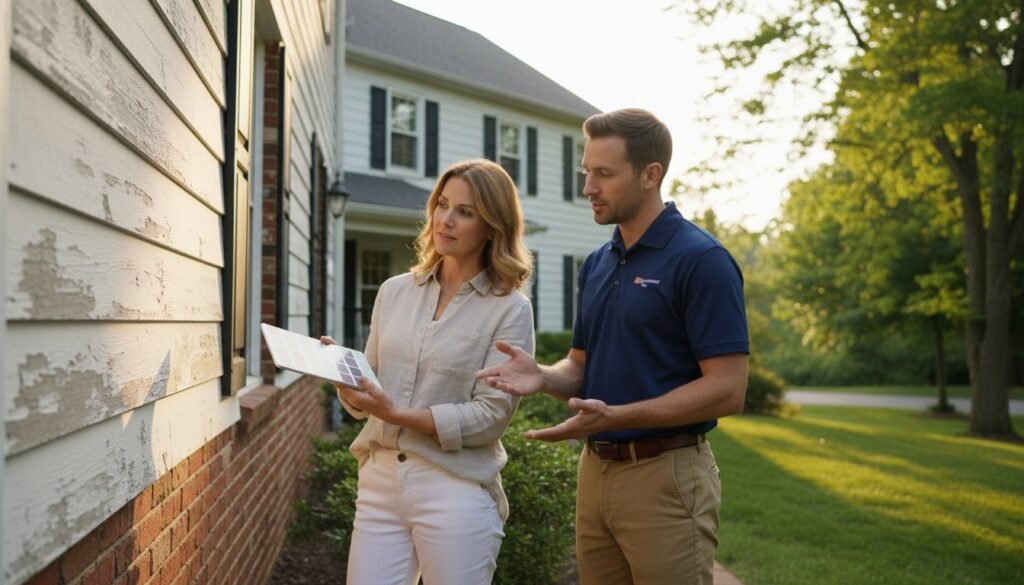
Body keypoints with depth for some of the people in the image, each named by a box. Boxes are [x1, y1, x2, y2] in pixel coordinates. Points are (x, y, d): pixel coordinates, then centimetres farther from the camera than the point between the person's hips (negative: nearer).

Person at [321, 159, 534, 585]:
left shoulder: (509, 308, -5)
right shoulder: (394, 292, 9)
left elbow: (491, 415, -11)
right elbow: (369, 396, 12)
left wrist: (399, 415, -19)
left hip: (457, 490, -4)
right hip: (379, 480, 4)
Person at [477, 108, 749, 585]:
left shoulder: (701, 260, -13)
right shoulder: (596, 265, 12)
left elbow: (727, 389, -17)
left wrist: (615, 416, -24)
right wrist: (543, 377, -6)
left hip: (666, 478, -7)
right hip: (595, 472, 7)